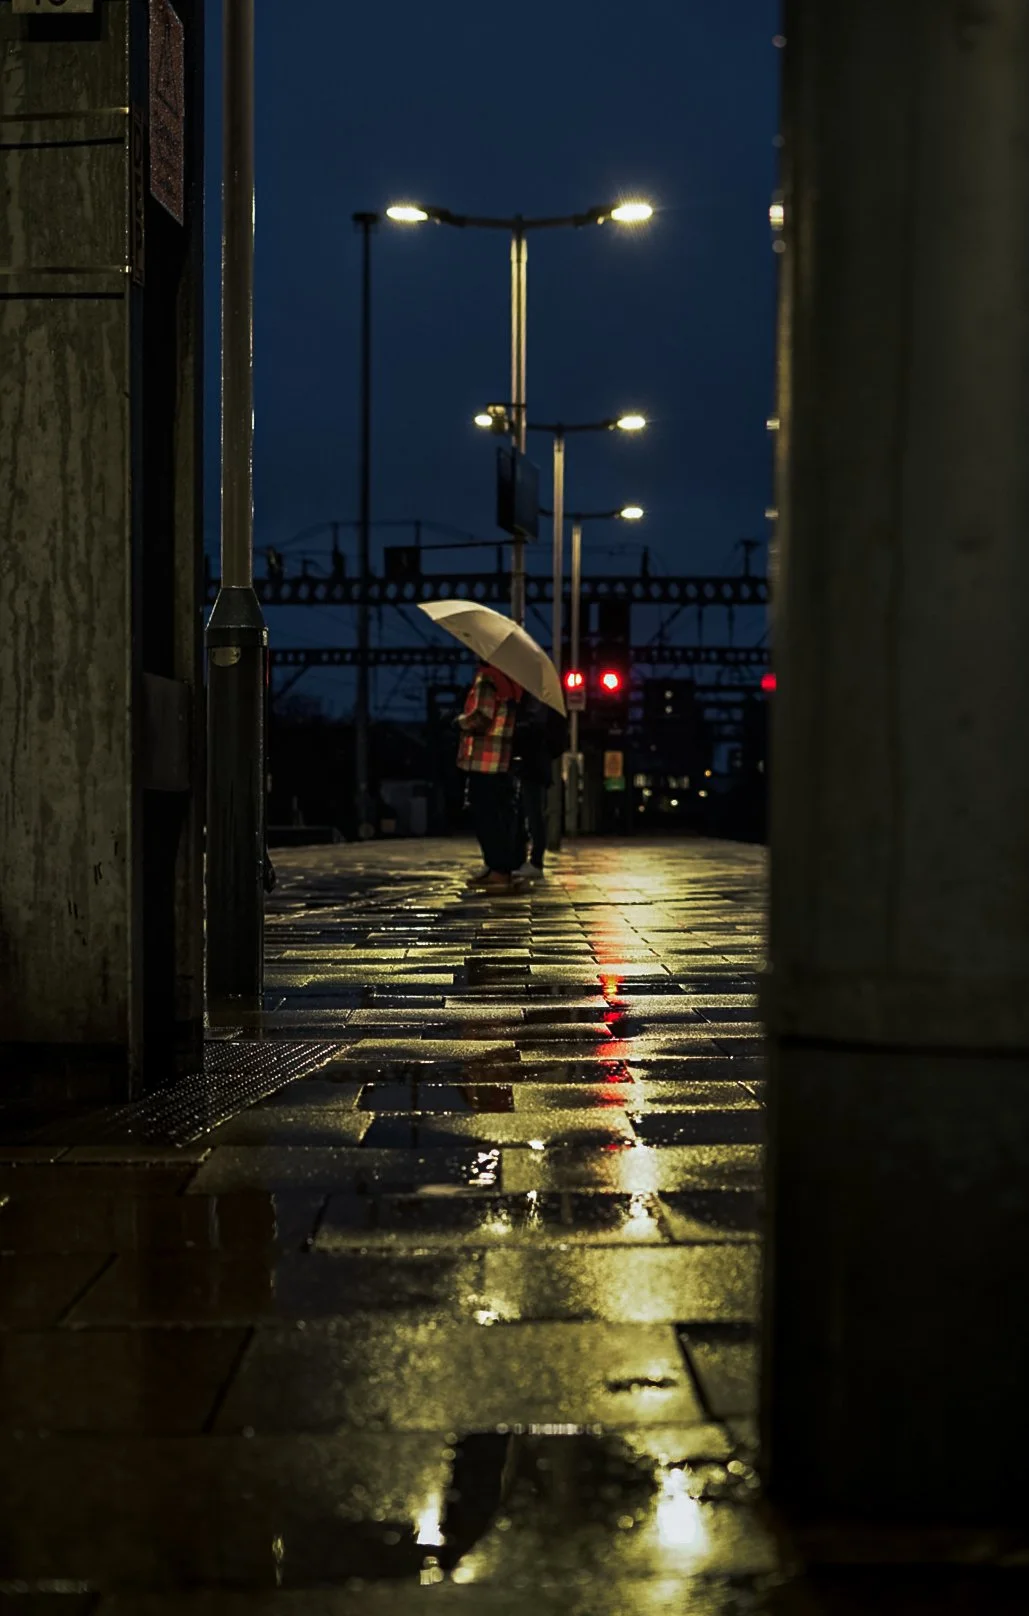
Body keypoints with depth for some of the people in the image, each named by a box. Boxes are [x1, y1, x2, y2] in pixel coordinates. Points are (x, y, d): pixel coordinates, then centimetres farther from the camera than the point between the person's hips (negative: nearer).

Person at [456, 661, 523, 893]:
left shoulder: (487, 678, -14)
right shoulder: (509, 679, 13)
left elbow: (481, 718, -21)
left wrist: (460, 722, -3)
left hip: (484, 759, -9)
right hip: (502, 760, 9)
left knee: (486, 815, -7)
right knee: (495, 814, 16)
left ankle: (499, 872, -9)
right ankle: (495, 868, 22)